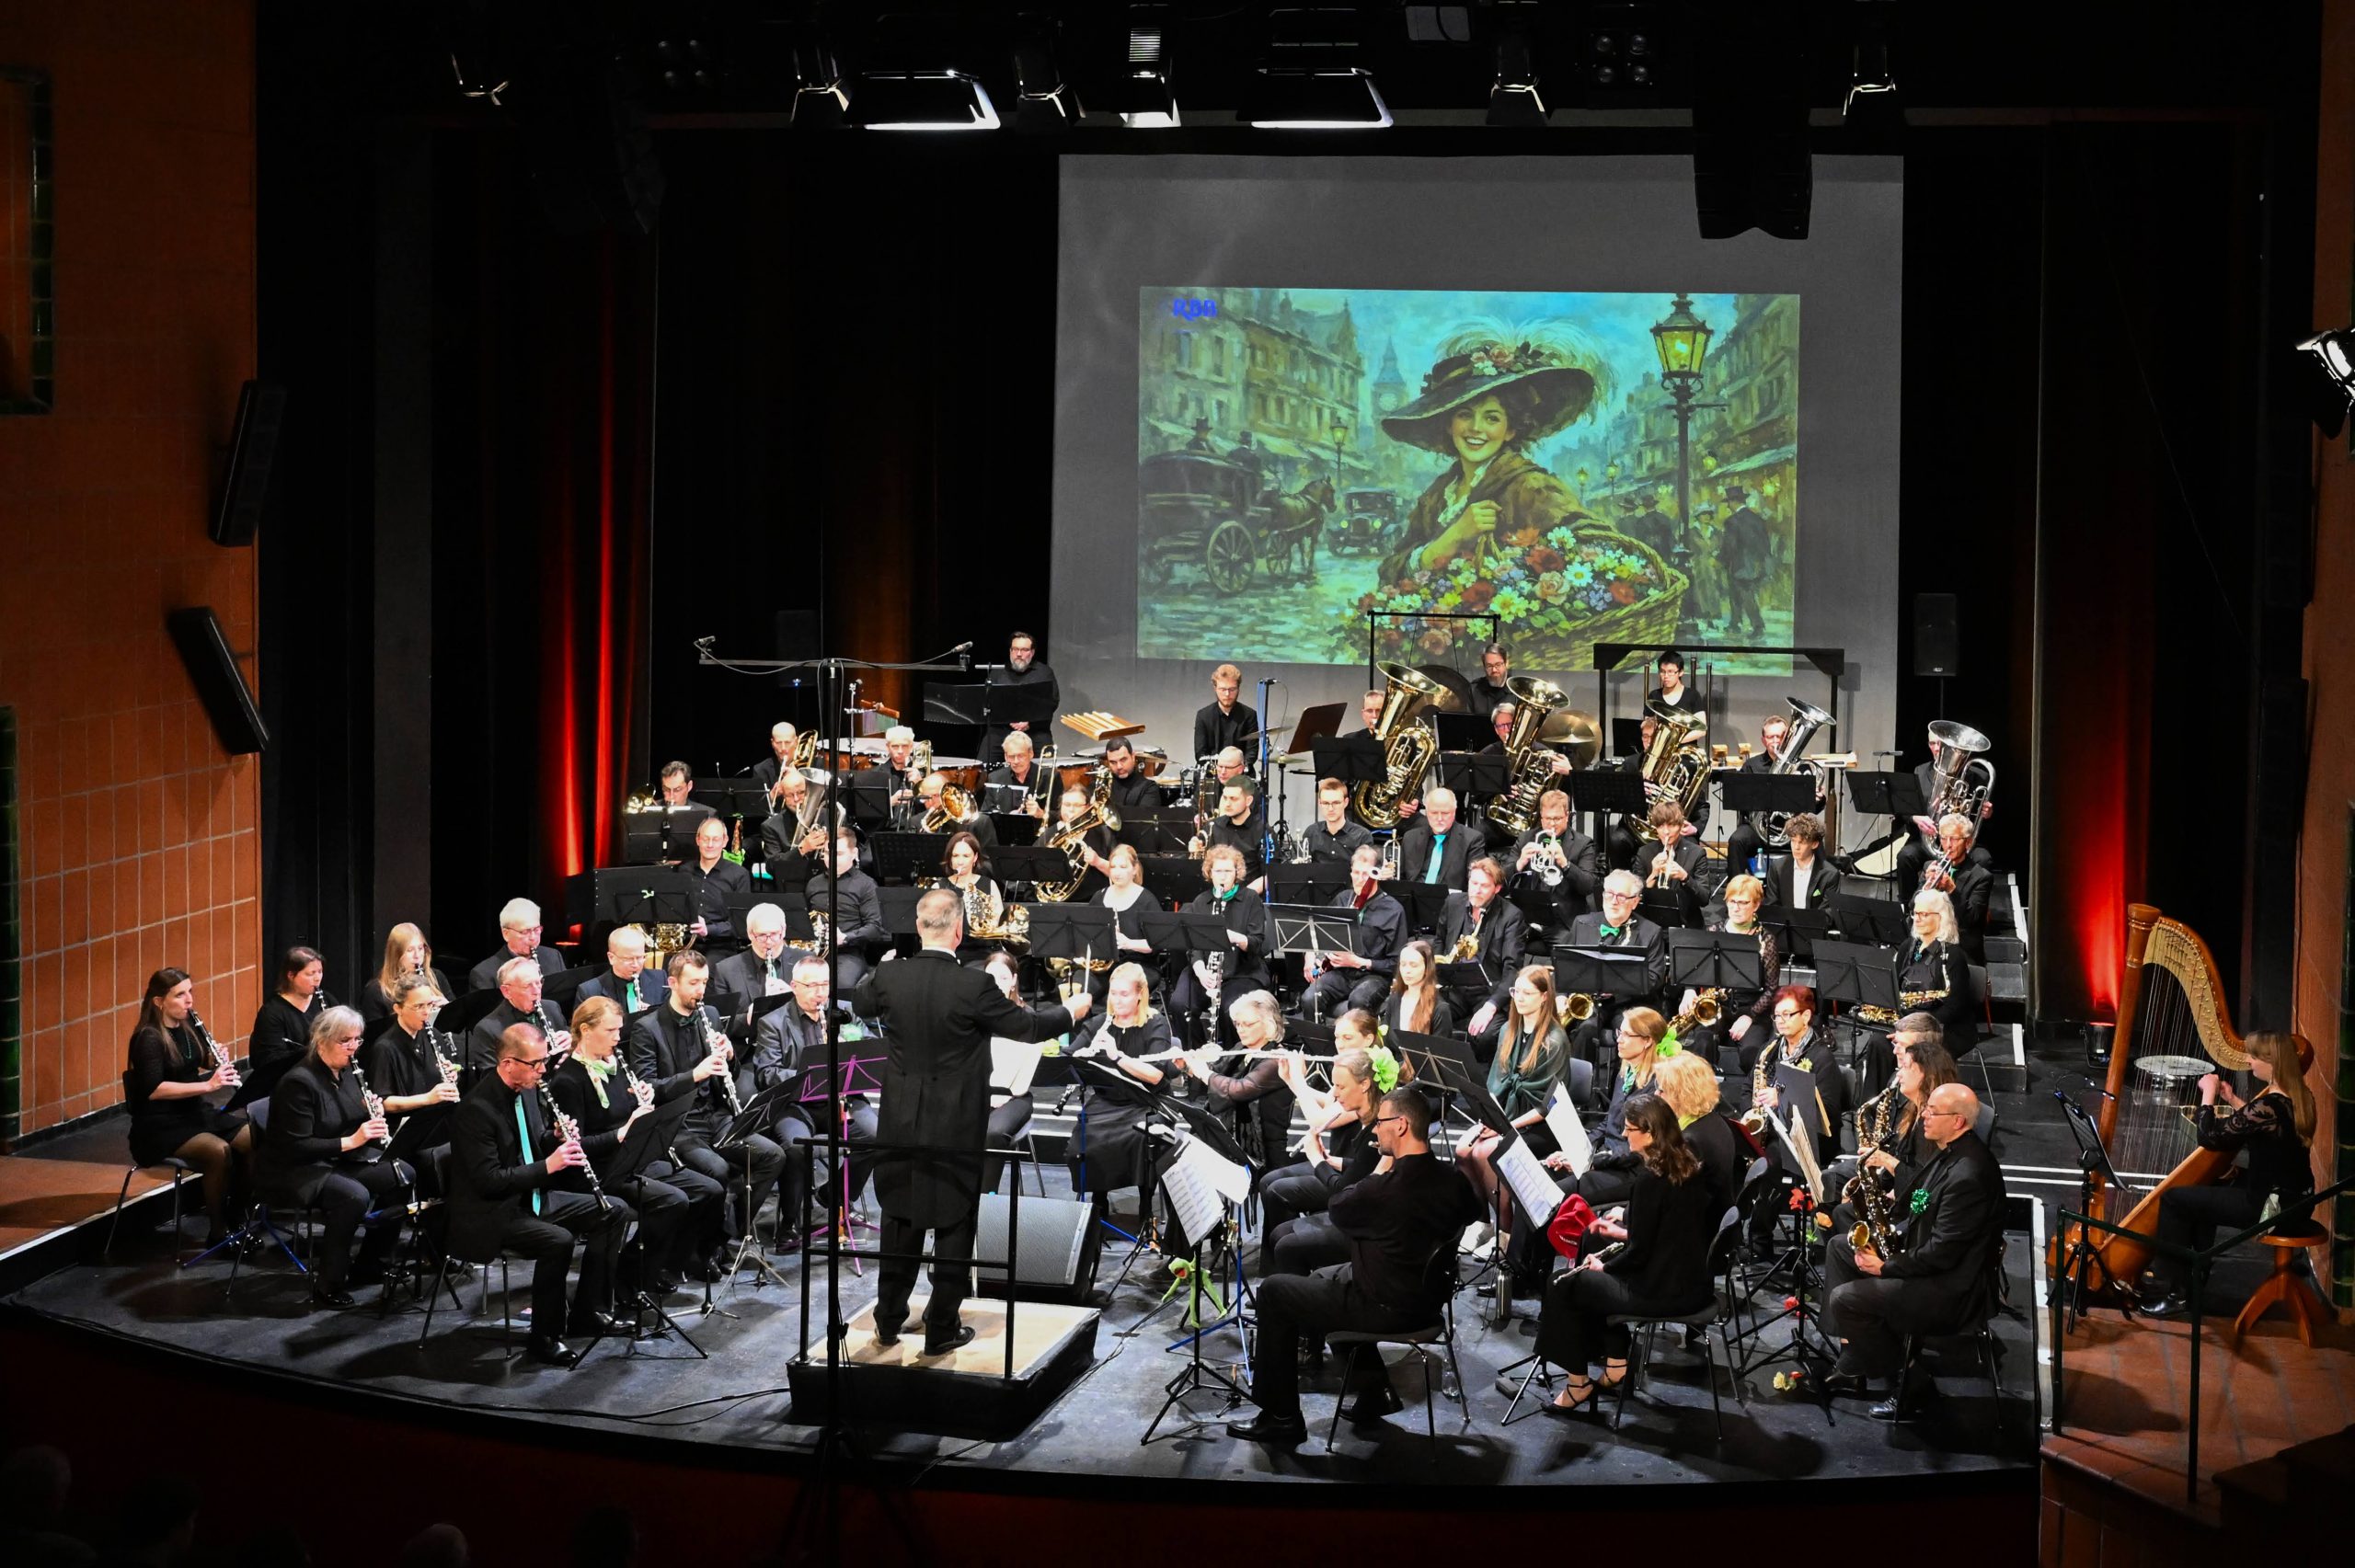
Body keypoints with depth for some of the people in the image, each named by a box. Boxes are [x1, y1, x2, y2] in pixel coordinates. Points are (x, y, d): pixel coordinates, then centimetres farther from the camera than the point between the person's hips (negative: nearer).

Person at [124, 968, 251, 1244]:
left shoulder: (189, 1028, 8)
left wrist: (217, 1067, -3)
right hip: (160, 1126, -7)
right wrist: (207, 1085, -29)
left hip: (195, 1113, 8)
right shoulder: (148, 1038, -14)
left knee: (254, 1139, -13)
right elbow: (153, 1090, -25)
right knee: (219, 1151, -30)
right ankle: (218, 1232, -18)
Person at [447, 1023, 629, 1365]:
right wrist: (547, 1165, -28)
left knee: (614, 1211, 3)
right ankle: (543, 1337, -16)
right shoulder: (477, 1108, -22)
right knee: (558, 1241, -33)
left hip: (533, 1198, 9)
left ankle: (587, 1312, 8)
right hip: (490, 1215, -9)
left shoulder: (527, 1090, 4)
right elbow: (488, 1180, -25)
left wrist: (557, 1139, -5)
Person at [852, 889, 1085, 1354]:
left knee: (901, 1220, 17)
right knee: (954, 1226, 9)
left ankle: (889, 1323, 26)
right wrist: (1071, 1011, 11)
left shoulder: (889, 977, -8)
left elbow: (862, 1006, 15)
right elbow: (1027, 1026, -8)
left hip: (901, 1125, 4)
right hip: (956, 1129, -4)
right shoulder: (974, 986, -19)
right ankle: (941, 1330, 15)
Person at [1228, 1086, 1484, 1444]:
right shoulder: (1453, 1180, -8)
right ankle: (1373, 1390, 30)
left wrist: (1381, 1169, 2)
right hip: (1428, 1301, 8)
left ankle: (1280, 1417, 13)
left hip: (1385, 1309, -8)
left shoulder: (1385, 1189, -29)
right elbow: (1472, 1212, 17)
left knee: (1274, 1292, 8)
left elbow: (1337, 1210, -8)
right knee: (1324, 1276, 31)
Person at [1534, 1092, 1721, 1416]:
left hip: (1663, 1292, -9)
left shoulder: (1651, 1177, -22)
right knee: (1593, 1280, 29)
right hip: (1690, 1283, 9)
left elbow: (1639, 1253, -19)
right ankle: (1616, 1364, 28)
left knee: (1563, 1287, 9)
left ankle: (1578, 1385, 17)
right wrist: (1623, 1233, 14)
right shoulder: (1686, 1165, 4)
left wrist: (1603, 1266, -2)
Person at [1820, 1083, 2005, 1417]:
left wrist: (1887, 1266, -17)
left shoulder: (1968, 1174, -28)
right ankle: (1851, 1366, 13)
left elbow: (1942, 1253, -27)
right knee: (1839, 1247, 16)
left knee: (1844, 1299, -18)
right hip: (1925, 1259, 11)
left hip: (1948, 1289, -11)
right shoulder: (1950, 1153, 5)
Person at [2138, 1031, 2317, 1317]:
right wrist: (2232, 1101, 13)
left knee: (2173, 1198, -2)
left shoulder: (2269, 1105, -26)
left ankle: (2168, 1289, 7)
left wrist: (2208, 1094, -7)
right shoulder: (2299, 1097, 2)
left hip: (2270, 1205, -10)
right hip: (2291, 1197, 10)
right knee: (2204, 1186, 29)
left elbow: (2210, 1137, -19)